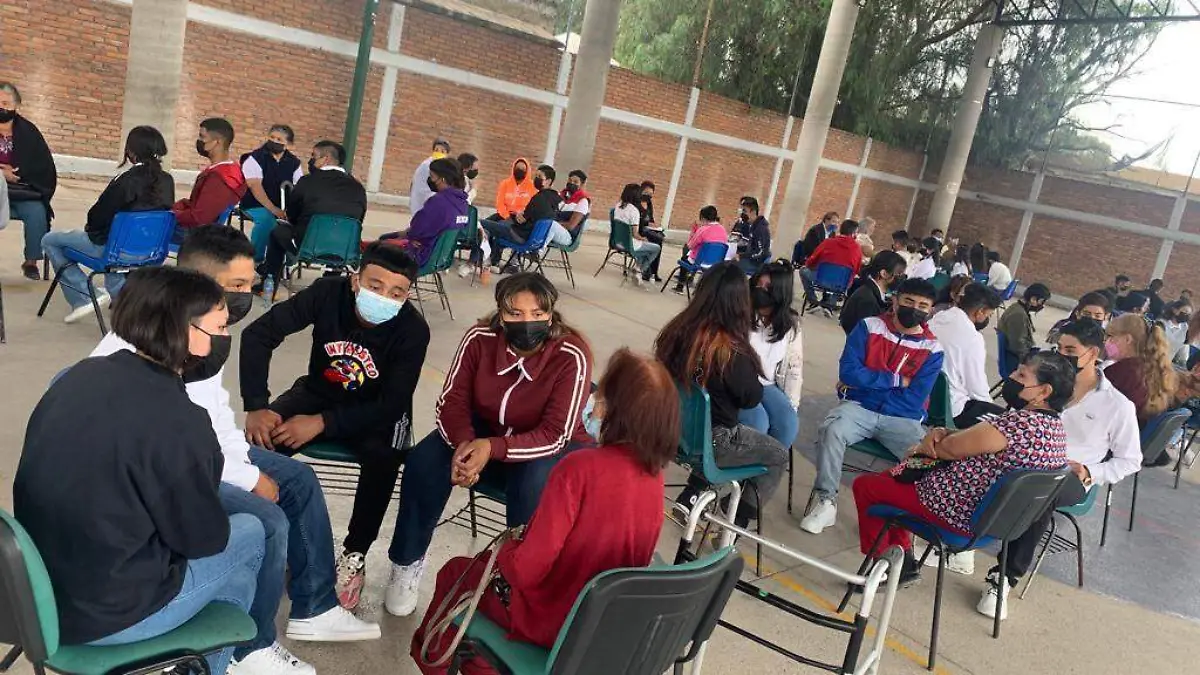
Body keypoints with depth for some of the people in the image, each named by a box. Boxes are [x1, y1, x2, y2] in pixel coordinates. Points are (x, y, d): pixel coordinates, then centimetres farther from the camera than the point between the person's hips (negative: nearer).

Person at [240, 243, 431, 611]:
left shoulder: (413, 331, -27)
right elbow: (259, 334, -21)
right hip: (319, 392, 3)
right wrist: (256, 406, -31)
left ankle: (354, 556, -11)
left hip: (377, 411, -2)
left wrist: (322, 423, -36)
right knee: (263, 441, -24)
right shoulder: (328, 292, -21)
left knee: (382, 458, -33)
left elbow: (392, 405, -28)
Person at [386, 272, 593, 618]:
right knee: (424, 460, -20)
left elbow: (555, 436, -27)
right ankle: (407, 563, -1)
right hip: (483, 431, 4)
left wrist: (493, 449, -40)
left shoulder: (571, 355, -27)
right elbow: (452, 400, -12)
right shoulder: (480, 338, -16)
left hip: (549, 448, -3)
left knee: (533, 484, -35)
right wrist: (464, 443, -34)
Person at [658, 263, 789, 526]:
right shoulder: (732, 351, -25)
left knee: (749, 430, 33)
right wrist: (751, 371, 3)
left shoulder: (677, 330, -9)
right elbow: (752, 397, -12)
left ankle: (690, 497, 27)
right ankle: (735, 525, 15)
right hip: (711, 441, -6)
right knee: (778, 455, 18)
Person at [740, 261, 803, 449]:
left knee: (789, 423, -21)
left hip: (767, 386, 4)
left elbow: (794, 367, 6)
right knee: (758, 422, -29)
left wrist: (791, 405, -2)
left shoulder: (791, 324, 3)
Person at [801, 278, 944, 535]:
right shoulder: (869, 327, 0)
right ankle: (825, 500, -15)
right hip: (858, 407, -1)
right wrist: (896, 380, -9)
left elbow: (913, 402, -7)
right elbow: (848, 373, -11)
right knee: (831, 430, -32)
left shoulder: (932, 350, 0)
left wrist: (867, 381, -7)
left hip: (901, 418, 1)